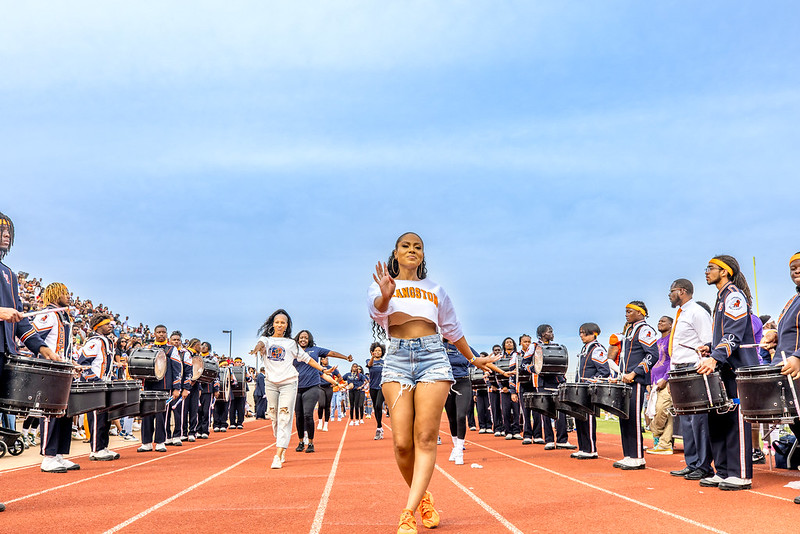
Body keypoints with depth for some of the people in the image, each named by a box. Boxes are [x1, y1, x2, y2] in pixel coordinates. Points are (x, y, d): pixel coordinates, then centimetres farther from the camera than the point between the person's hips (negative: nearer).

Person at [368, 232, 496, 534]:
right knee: (402, 443, -9)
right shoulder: (382, 286, 12)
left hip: (433, 356, 1)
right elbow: (376, 307, -12)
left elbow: (452, 328, 32)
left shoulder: (435, 290, 21)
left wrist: (472, 358, 39)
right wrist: (386, 295, -35)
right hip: (397, 359, -1)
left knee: (425, 438, -12)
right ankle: (422, 497, 16)